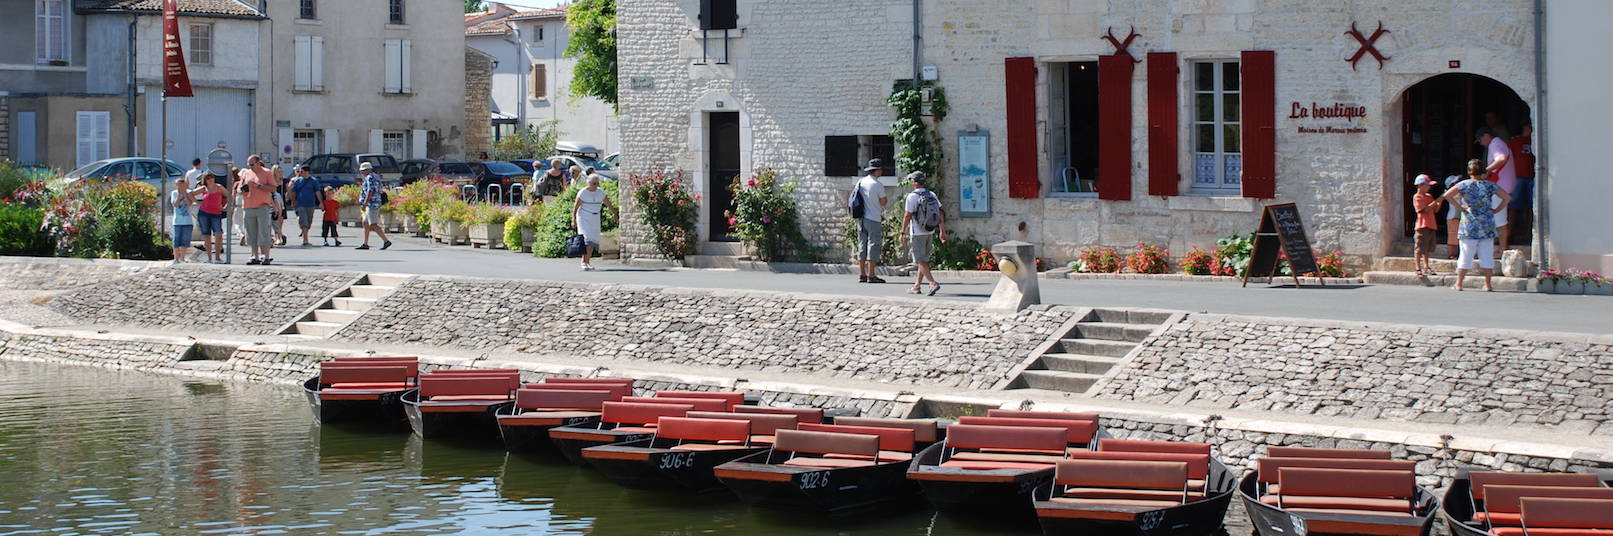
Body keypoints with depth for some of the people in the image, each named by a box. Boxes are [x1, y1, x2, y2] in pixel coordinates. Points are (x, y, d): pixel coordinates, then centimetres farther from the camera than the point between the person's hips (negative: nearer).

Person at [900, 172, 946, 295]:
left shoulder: (912, 197, -13)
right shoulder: (932, 195, 6)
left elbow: (907, 216, -14)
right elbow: (941, 213, 4)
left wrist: (903, 232, -5)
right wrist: (942, 231, 8)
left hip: (918, 233, -7)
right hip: (930, 232, 7)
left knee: (921, 260, -5)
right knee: (924, 259, 14)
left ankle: (933, 283, -21)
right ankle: (917, 286, 21)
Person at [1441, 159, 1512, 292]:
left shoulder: (1464, 185, -2)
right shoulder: (1490, 185, 1)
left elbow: (1447, 195, -9)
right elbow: (1507, 197, 0)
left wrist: (1460, 207, -5)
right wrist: (1497, 210, 4)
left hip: (1470, 225, -1)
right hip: (1487, 226, 1)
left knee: (1466, 254, 4)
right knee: (1487, 254, 6)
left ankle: (1459, 284, 6)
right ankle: (1488, 284, 7)